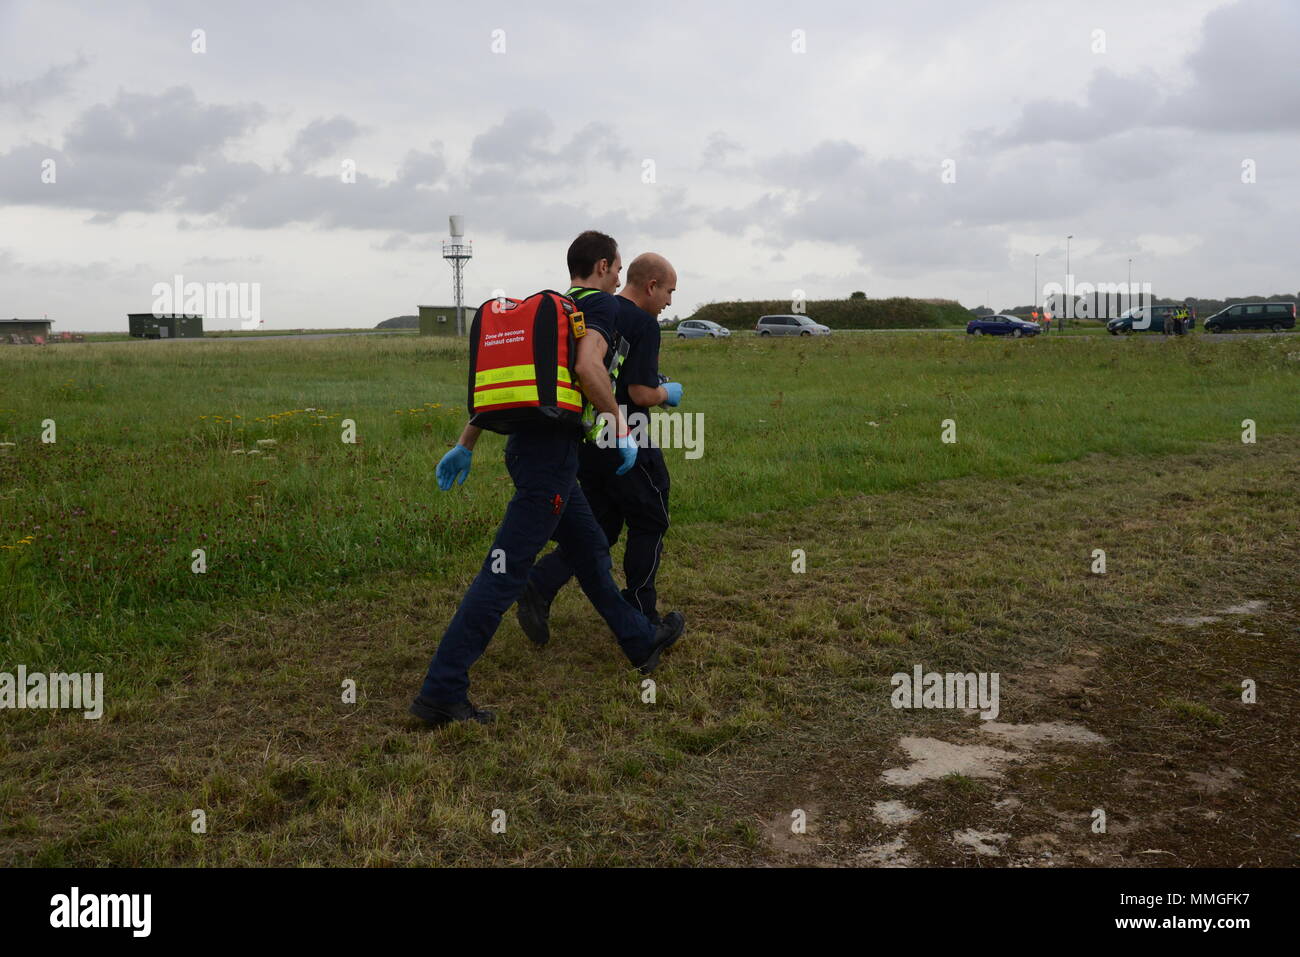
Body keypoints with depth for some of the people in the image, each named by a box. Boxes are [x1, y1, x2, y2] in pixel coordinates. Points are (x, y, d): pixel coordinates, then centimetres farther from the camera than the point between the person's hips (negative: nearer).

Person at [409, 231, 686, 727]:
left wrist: (466, 444, 20)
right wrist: (621, 427, -13)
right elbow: (587, 366, -23)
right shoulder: (600, 303, -4)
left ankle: (641, 641, 38)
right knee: (505, 571, -9)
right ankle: (440, 693, -8)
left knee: (590, 548, 21)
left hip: (527, 442, 10)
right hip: (550, 450, -10)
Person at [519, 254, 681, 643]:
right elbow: (641, 394, -20)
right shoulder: (643, 323, -14)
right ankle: (638, 614, 18)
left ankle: (538, 588, -1)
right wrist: (669, 393, 2)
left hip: (585, 441, 7)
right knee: (648, 523, 10)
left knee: (600, 526, 15)